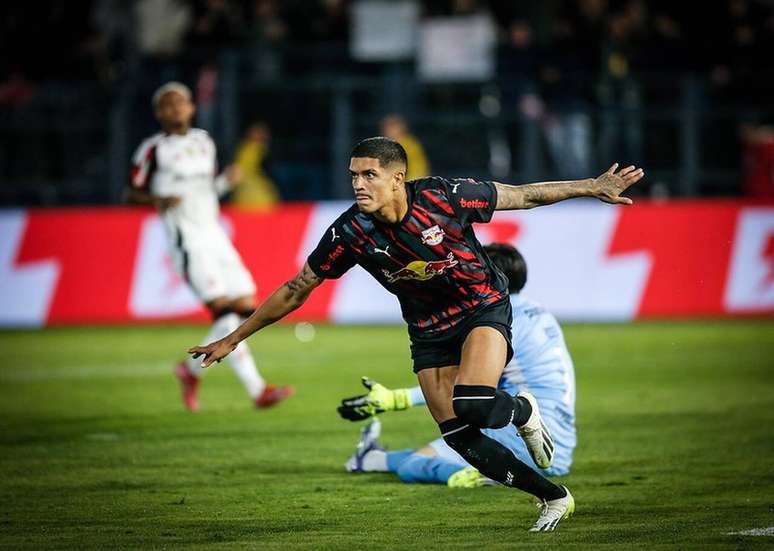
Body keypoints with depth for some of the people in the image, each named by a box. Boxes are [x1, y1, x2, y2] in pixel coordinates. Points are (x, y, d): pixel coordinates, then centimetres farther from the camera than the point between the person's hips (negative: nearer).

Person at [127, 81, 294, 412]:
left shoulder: (204, 142, 16)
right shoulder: (153, 149, -2)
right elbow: (133, 193, 1)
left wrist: (226, 181, 5)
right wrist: (159, 201, -18)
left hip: (214, 233, 7)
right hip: (185, 238, -7)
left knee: (246, 307, 1)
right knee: (223, 309, -16)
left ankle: (193, 369, 19)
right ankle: (257, 390, -18)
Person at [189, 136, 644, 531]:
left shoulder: (444, 197, -25)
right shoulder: (350, 233, -18)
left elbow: (523, 196, -10)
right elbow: (295, 291, -7)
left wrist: (594, 188, -9)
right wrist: (233, 339, -5)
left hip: (484, 309, -4)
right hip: (429, 332, 4)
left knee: (473, 405, -29)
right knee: (460, 437, -6)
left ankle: (522, 411, 9)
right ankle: (554, 497, 14)